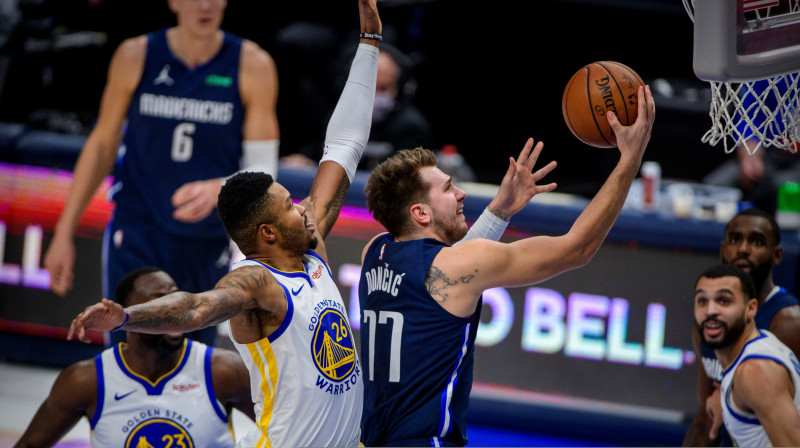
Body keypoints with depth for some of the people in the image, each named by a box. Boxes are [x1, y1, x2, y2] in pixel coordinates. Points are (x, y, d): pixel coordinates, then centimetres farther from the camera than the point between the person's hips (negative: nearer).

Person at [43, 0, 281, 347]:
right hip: (136, 238, -1)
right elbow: (102, 145, 7)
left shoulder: (252, 67, -6)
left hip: (207, 249, 1)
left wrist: (217, 189, -28)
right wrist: (64, 233, 7)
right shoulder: (136, 57, -3)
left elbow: (262, 169, -5)